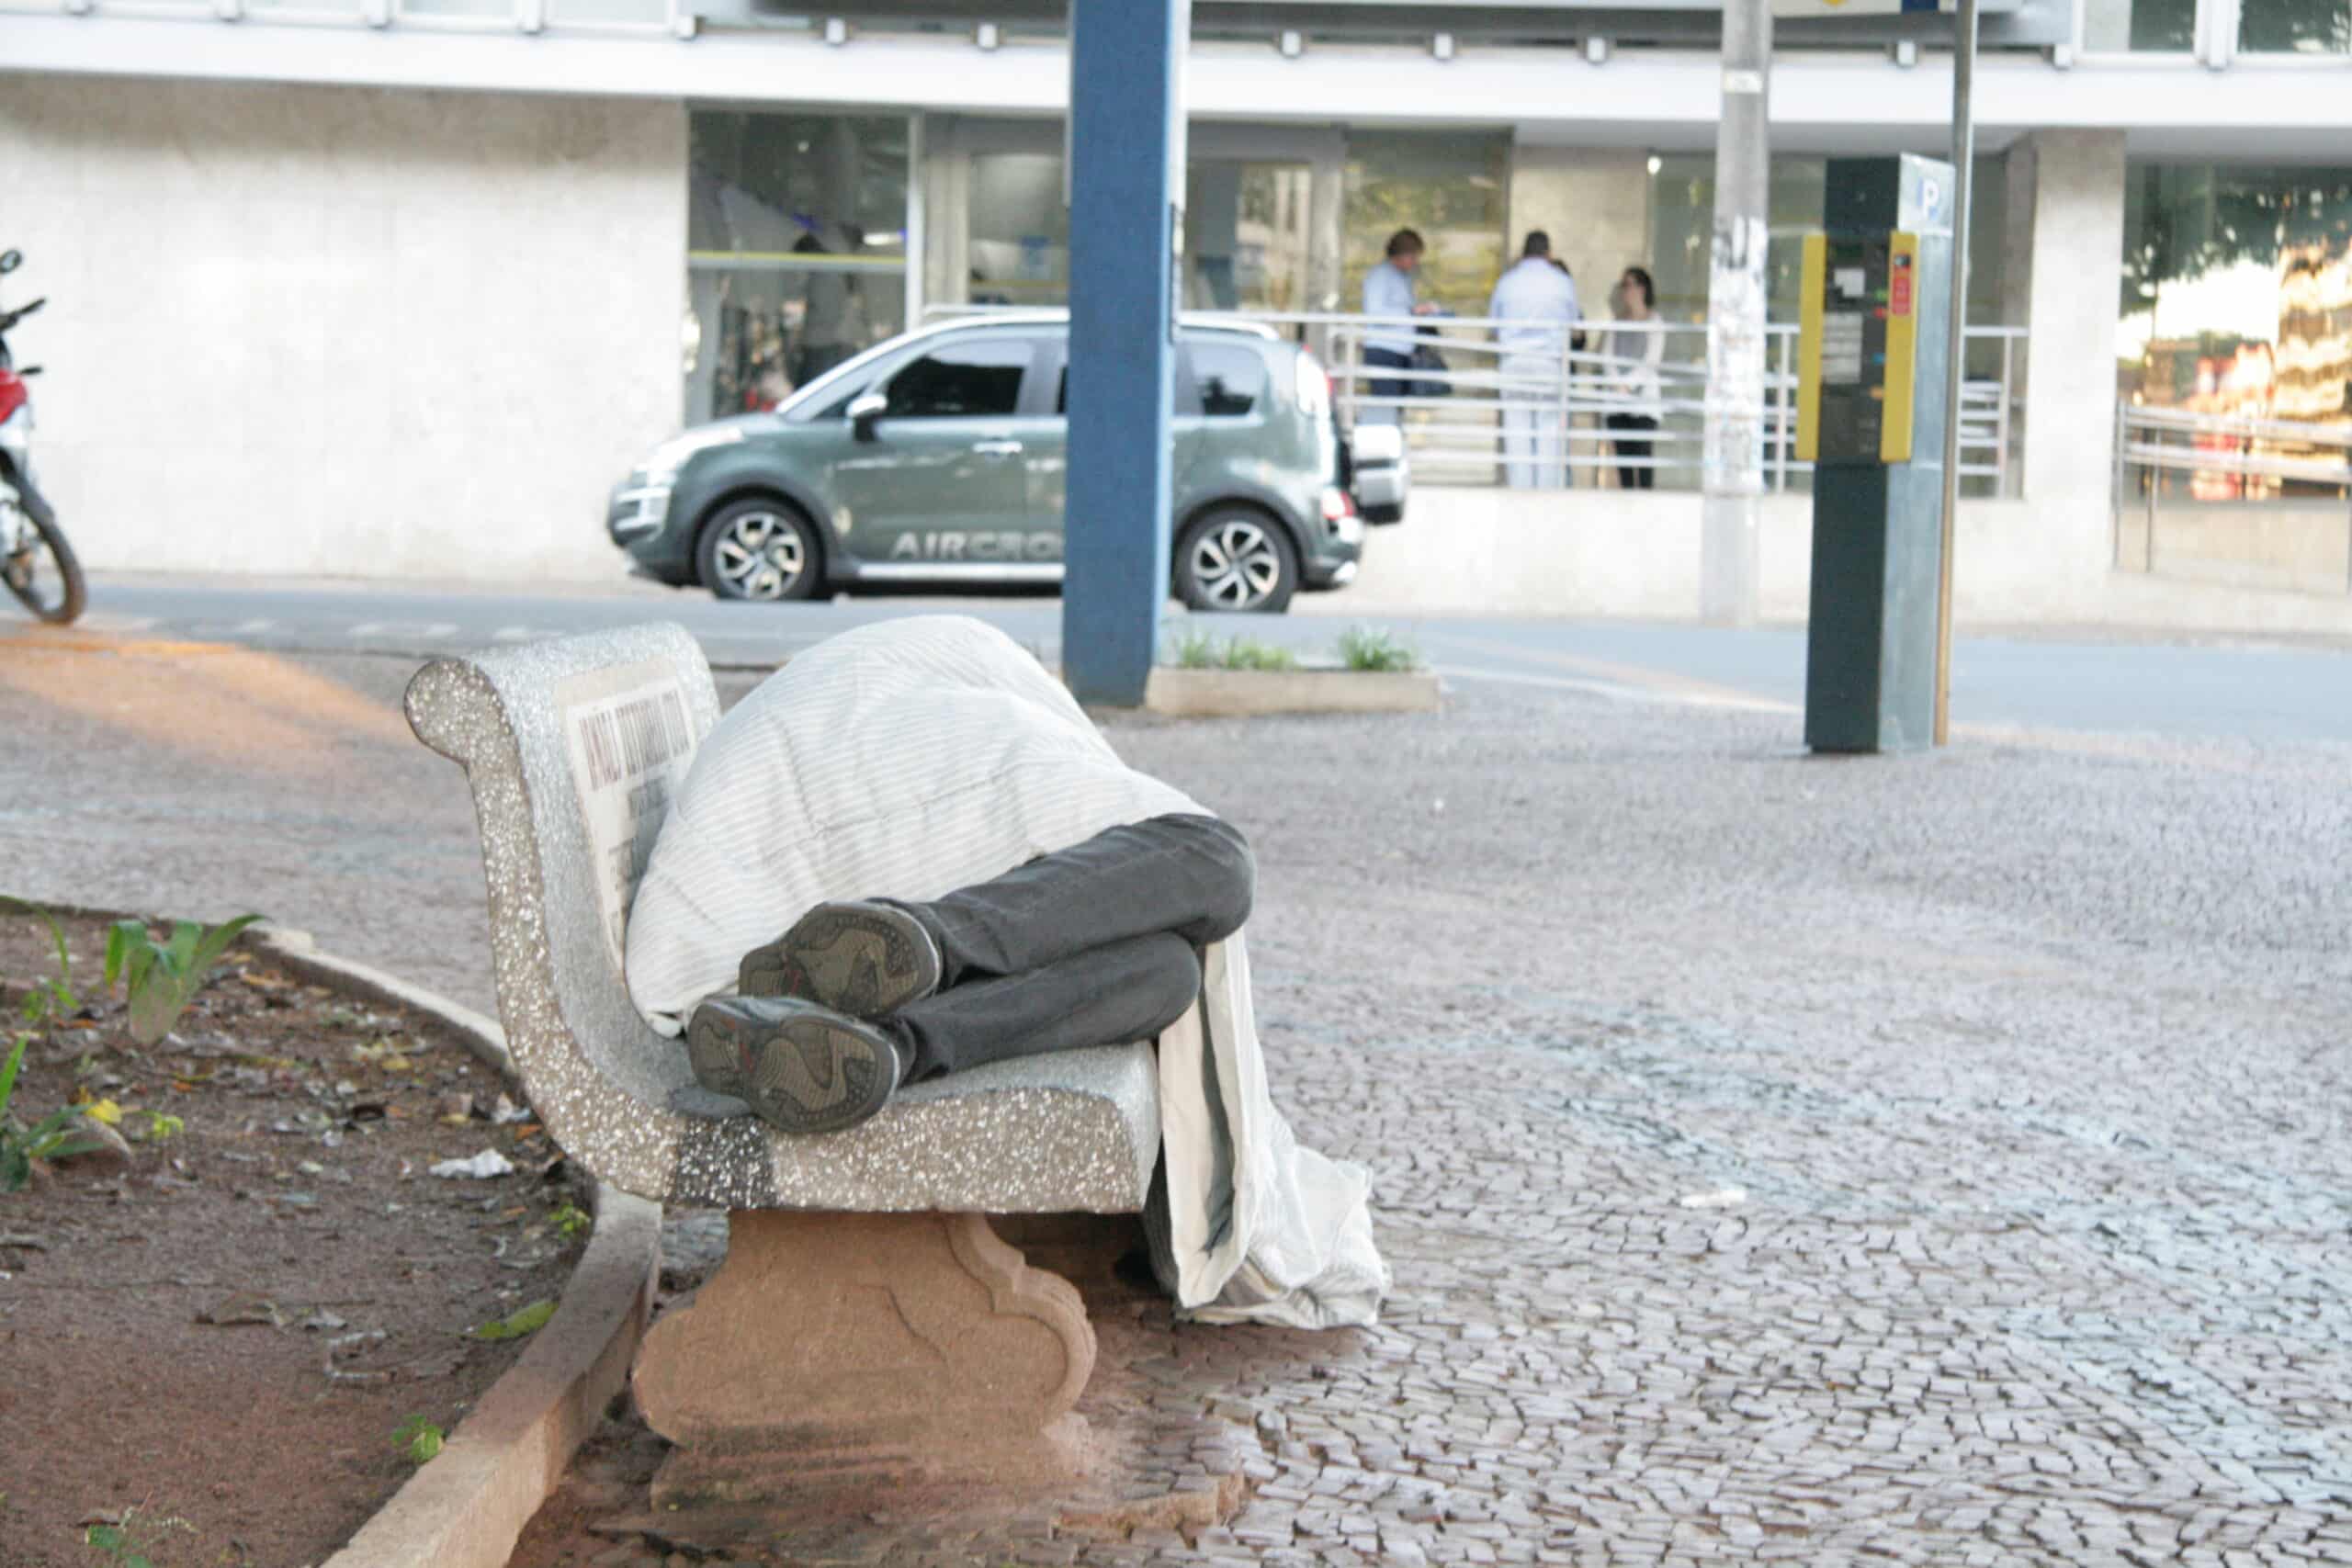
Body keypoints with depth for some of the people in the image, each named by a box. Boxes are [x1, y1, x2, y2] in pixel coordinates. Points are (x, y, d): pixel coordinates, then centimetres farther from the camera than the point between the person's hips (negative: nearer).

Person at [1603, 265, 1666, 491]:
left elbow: (1651, 360, -7)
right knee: (1622, 455, 2)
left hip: (1643, 396, -5)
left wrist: (1628, 383, -15)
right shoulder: (1619, 323, 16)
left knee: (1643, 454, -12)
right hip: (1618, 399, 5)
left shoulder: (1654, 322, 1)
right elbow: (1611, 356, 10)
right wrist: (1616, 381, -8)